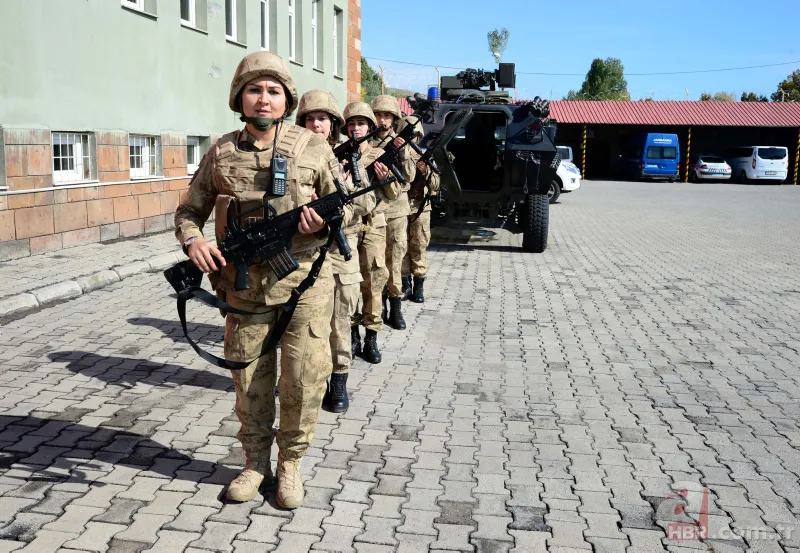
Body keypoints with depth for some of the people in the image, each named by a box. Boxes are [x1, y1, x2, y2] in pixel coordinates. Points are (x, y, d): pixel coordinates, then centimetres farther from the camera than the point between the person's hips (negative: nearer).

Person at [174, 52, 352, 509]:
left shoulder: (313, 147, -1)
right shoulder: (221, 153, 3)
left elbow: (348, 207, 2)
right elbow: (189, 210, 11)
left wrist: (324, 218, -20)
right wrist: (193, 240, -10)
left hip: (304, 281, -2)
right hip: (244, 285, 2)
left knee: (304, 376, -3)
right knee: (250, 377, 11)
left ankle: (291, 463, 20)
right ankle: (256, 462, 30)